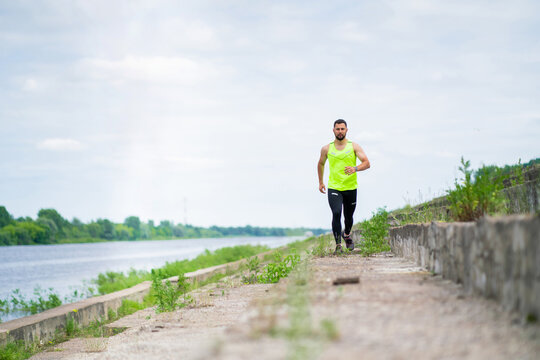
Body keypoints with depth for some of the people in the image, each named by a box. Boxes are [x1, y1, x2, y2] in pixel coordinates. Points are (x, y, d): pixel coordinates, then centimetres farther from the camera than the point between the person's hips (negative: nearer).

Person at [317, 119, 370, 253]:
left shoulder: (354, 147, -1)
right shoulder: (326, 149, 4)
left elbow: (366, 163, -9)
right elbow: (321, 163, 22)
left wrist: (355, 168, -28)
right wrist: (320, 182, 19)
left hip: (350, 188, 1)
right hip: (333, 188, -1)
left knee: (348, 216, 13)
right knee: (336, 213, -20)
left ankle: (346, 234, 46)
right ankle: (338, 244, -17)